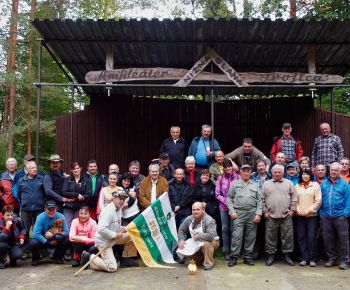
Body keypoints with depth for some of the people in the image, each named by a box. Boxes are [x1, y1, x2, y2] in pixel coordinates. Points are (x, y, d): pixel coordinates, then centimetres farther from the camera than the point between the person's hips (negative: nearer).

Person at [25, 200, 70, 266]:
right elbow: (35, 234, -25)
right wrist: (48, 242, -31)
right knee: (32, 243, -32)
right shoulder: (41, 217, -19)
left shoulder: (60, 217, -16)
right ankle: (35, 258, 5)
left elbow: (66, 233, -19)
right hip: (43, 240, -1)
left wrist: (53, 236, -31)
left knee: (67, 240, -25)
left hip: (56, 241, 2)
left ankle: (58, 257, 6)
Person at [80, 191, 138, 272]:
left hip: (113, 237, 9)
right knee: (112, 267, -14)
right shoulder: (108, 211, -25)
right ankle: (89, 257, 2)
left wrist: (123, 229, -1)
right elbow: (101, 229, -33)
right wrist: (115, 235, -24)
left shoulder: (119, 209, 5)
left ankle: (126, 258, 15)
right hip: (103, 240, -9)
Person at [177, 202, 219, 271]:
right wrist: (181, 240, -9)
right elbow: (181, 230, 7)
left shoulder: (209, 220, -26)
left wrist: (197, 236, -30)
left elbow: (210, 235, -38)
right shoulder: (189, 219, -7)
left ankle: (209, 264, -15)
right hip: (196, 243, 7)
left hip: (212, 242, -7)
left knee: (206, 244, -37)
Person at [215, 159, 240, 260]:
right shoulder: (220, 178, 3)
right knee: (225, 229, 6)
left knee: (233, 229, 1)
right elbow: (217, 194, 3)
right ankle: (226, 251, 15)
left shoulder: (238, 177, -3)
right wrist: (226, 201, -9)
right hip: (223, 207, 2)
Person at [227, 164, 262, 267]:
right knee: (237, 235, -7)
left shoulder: (255, 185, 12)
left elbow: (259, 200, 8)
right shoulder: (235, 184, 8)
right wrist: (232, 211, -5)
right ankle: (233, 257, -1)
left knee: (250, 236, 6)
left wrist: (258, 213, -2)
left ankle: (248, 257, 16)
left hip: (252, 214, 2)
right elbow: (229, 198, 5)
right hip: (239, 213, -2)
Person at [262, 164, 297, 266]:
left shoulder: (289, 183, 9)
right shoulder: (266, 184, 9)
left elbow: (294, 197, 6)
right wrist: (265, 211, 1)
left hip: (286, 215, 0)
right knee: (270, 237, 5)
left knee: (288, 236, 3)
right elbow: (263, 199, 8)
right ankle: (270, 255, 15)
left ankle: (287, 255, 15)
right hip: (271, 216, 0)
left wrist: (292, 209, -1)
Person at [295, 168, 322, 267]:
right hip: (299, 215, 2)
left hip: (312, 215, -2)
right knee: (301, 237, 3)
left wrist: (309, 210, -11)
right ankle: (304, 258, 10)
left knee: (311, 237, -4)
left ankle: (312, 259, 6)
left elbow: (318, 201, -3)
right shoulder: (297, 186, 9)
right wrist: (298, 210, -8)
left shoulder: (315, 185, 2)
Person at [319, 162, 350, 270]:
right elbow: (319, 199, 11)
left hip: (340, 216, -3)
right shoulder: (324, 183, 10)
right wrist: (321, 212, 4)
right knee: (328, 239, 10)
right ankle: (331, 259, 23)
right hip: (326, 216, 3)